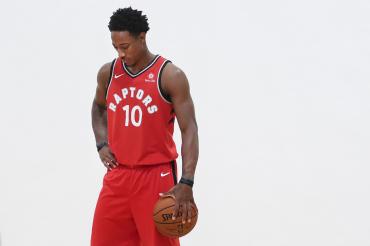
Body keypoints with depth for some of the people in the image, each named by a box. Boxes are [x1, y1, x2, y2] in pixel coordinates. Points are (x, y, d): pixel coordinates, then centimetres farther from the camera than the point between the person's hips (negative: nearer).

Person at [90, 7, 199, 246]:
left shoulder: (170, 76, -11)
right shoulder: (108, 73, 4)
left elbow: (189, 130, -12)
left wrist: (186, 183, -21)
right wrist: (102, 144, 7)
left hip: (157, 176, -5)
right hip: (118, 175, 5)